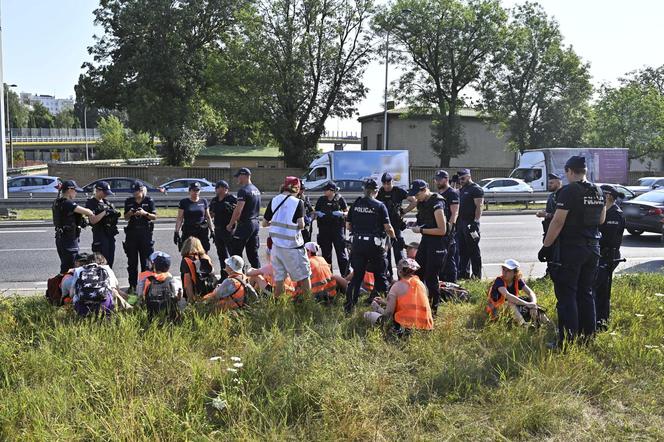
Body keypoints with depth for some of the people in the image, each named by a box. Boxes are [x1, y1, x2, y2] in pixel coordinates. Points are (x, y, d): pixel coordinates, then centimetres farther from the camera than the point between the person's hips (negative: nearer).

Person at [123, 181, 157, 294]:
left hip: (145, 232, -2)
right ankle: (132, 285, 11)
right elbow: (125, 218, 10)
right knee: (132, 261, 5)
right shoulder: (129, 201, 9)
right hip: (132, 232, 3)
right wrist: (130, 213, -11)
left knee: (145, 259, 0)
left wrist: (145, 213, -16)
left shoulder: (149, 201, 2)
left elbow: (154, 217, 0)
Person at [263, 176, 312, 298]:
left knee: (279, 278, 11)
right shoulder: (298, 202, -9)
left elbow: (264, 223, 7)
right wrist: (302, 224, 7)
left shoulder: (274, 201, 3)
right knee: (304, 276, 6)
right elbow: (301, 225, -15)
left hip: (276, 244, 5)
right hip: (293, 246, -4)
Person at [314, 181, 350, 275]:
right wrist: (317, 214, -6)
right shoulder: (321, 200, 7)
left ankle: (346, 275, 1)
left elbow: (347, 212, 4)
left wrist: (341, 214, -16)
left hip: (337, 228, -3)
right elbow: (315, 212, 16)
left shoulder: (340, 199, -2)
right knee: (326, 253, 10)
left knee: (341, 252, -4)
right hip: (324, 230, 4)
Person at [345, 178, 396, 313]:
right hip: (375, 244, -3)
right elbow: (388, 227, -7)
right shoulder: (379, 206, -6)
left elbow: (348, 226, 7)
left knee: (357, 275, 10)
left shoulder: (356, 204, 3)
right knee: (380, 276, 11)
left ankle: (349, 305, 7)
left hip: (358, 243, 3)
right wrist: (393, 237, 13)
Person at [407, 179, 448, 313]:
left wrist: (421, 230, -19)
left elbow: (442, 230, -21)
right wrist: (416, 225, 2)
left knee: (431, 277, -2)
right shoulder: (422, 203, 7)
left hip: (437, 243, -9)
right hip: (425, 241, 9)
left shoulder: (436, 204, -20)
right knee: (417, 272, 11)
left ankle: (434, 308, 12)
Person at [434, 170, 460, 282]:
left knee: (449, 258, -6)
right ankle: (441, 280, 22)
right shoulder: (438, 194, 19)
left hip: (448, 231, -9)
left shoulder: (452, 193, -9)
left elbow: (455, 213, -16)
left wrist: (449, 227, -24)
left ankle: (451, 282, -1)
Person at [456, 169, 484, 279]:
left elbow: (479, 207, -15)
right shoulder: (461, 190, 19)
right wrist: (457, 222, 16)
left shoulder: (476, 189, -8)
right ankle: (463, 274, 20)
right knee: (462, 250, 12)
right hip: (460, 223, 9)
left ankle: (477, 275, 1)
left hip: (470, 224, -9)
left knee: (473, 250, -4)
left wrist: (475, 222, -22)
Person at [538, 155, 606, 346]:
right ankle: (588, 336, 22)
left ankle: (569, 340, -1)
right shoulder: (598, 191, 8)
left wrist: (546, 247, -12)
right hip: (593, 248, 7)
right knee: (586, 293, 16)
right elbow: (601, 220, 18)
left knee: (567, 294, -1)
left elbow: (558, 222, -18)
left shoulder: (569, 191, -15)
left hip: (571, 248, -7)